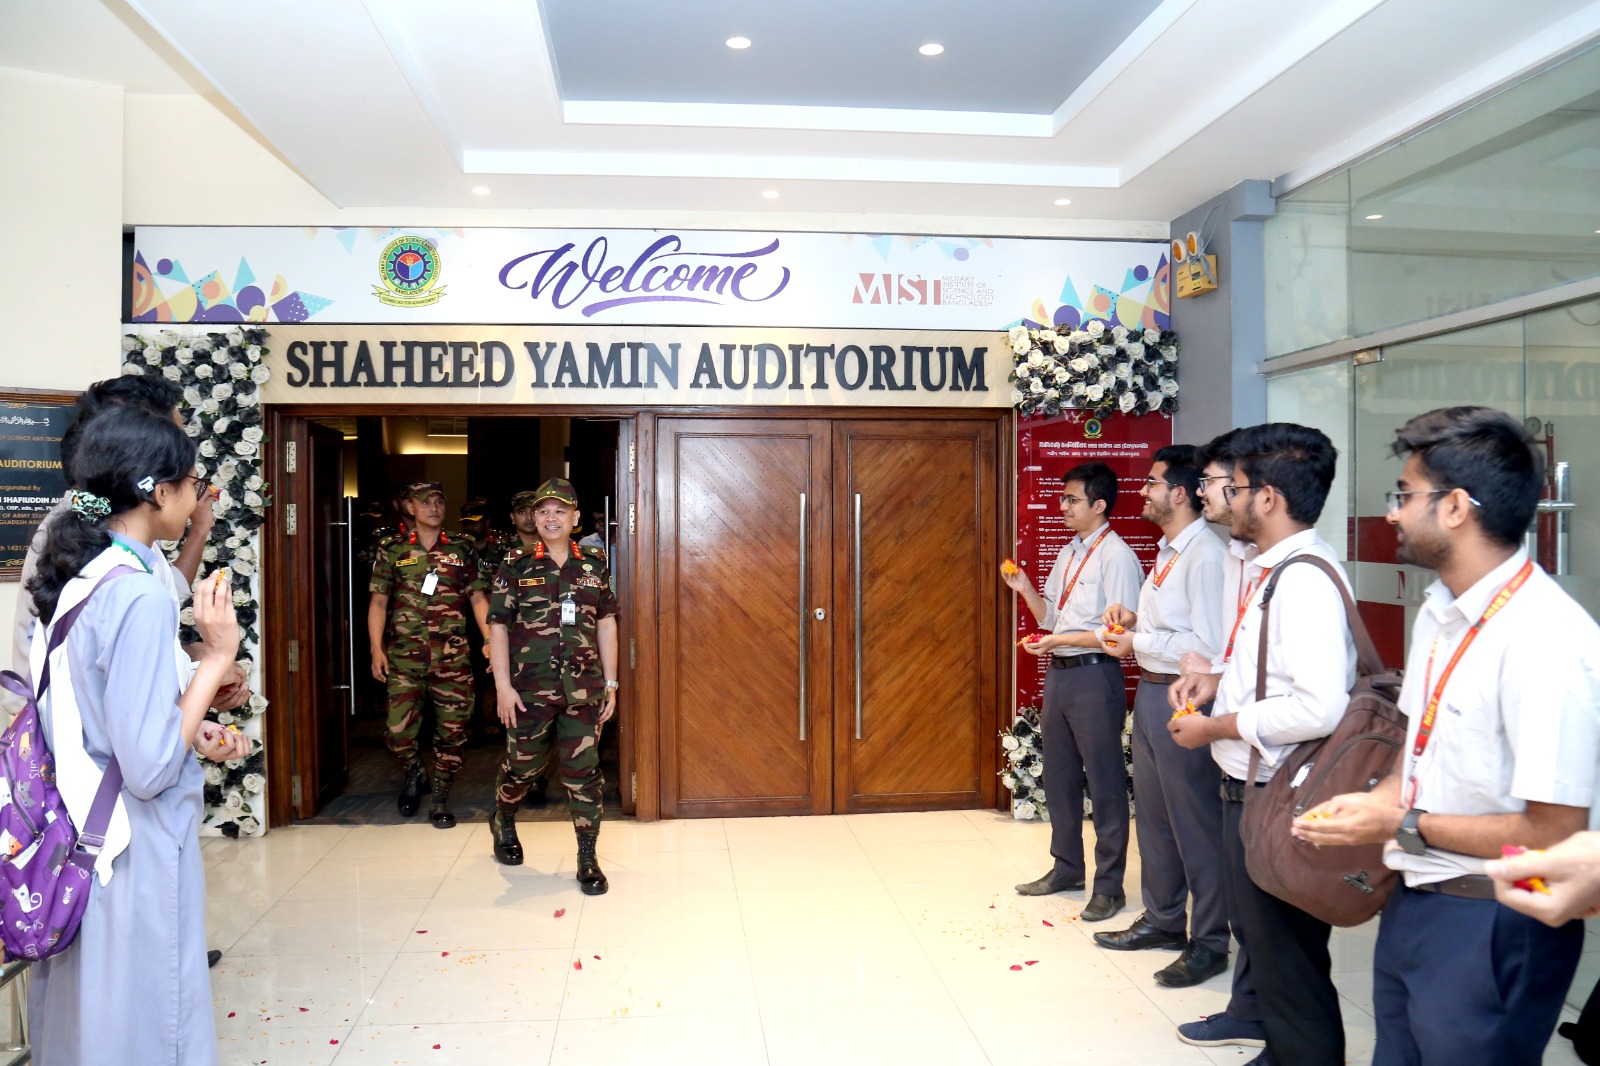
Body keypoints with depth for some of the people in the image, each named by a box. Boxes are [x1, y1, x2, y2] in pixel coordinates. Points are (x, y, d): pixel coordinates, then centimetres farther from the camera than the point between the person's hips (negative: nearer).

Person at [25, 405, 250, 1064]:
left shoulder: (75, 579, 4)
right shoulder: (139, 597, -23)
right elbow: (150, 769, -24)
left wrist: (190, 732, 8)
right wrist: (218, 656, -20)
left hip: (79, 837, 9)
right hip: (136, 855, -9)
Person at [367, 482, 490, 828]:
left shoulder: (462, 550, 9)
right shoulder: (392, 551, 7)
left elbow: (478, 597, 9)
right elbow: (378, 602, 7)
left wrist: (490, 638, -2)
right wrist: (376, 648, -2)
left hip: (452, 654, 1)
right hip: (404, 653, 0)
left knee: (452, 728, 2)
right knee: (399, 728, -5)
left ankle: (440, 798, 18)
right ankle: (413, 771, 28)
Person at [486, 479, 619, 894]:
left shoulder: (594, 565, 5)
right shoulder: (517, 565, -1)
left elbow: (606, 624, 9)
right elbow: (498, 626, -2)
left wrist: (611, 682, 6)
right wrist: (503, 686, -8)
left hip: (583, 689, 1)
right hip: (529, 688, -1)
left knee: (583, 771, 2)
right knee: (522, 765, 12)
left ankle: (588, 860, 13)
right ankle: (503, 822, 44)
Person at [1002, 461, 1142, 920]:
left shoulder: (1116, 556, -13)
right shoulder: (1068, 553, 12)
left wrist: (1060, 640, -20)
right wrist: (1025, 590, 1)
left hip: (1093, 676, -9)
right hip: (1058, 674, 9)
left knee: (1104, 783, 2)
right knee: (1059, 777, 17)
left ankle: (1109, 886, 14)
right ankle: (1066, 868, 32)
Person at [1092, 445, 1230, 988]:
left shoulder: (1205, 555, -18)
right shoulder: (1168, 551, 13)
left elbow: (1208, 645, -23)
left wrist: (1137, 644, -15)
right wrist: (1134, 619, 5)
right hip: (1150, 692, 10)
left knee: (1195, 822, 1)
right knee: (1152, 811, 19)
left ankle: (1209, 943, 16)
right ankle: (1162, 920, 34)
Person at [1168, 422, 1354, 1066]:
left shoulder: (1305, 581, -23)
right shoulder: (1263, 570, 8)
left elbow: (1319, 707, -31)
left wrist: (1218, 726, -20)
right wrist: (1218, 680, 6)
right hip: (1248, 787, 11)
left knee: (1287, 956, 5)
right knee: (1261, 936, 25)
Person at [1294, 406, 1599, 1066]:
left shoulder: (1544, 640, -22)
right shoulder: (1438, 614, 5)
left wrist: (1401, 826, -16)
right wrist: (1370, 804, -1)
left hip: (1492, 929, -8)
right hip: (1413, 905, 8)